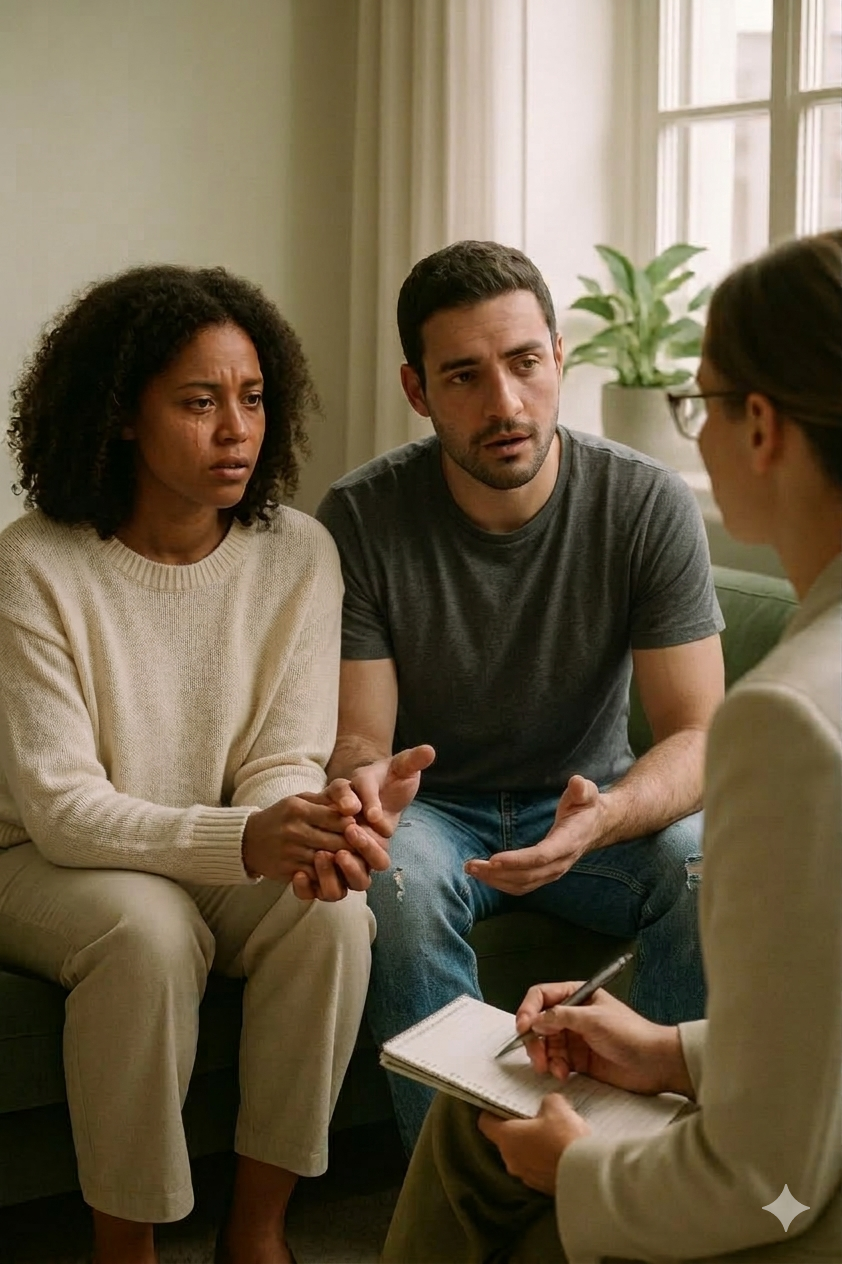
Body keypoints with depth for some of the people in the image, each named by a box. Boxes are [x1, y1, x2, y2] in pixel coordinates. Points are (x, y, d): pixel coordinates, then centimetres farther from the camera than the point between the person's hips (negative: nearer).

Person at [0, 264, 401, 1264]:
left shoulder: (298, 554, -8)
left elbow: (284, 762, -8)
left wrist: (308, 835, -34)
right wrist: (246, 840, -38)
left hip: (229, 856, 4)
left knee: (331, 910, -25)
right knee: (149, 932, -33)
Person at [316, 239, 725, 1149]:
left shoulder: (648, 504, -14)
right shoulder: (360, 518, -14)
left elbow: (698, 736, -16)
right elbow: (356, 738, -13)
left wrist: (601, 819, -39)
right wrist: (363, 779, -40)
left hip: (587, 801, 1)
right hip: (431, 809, 0)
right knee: (399, 879, -35)